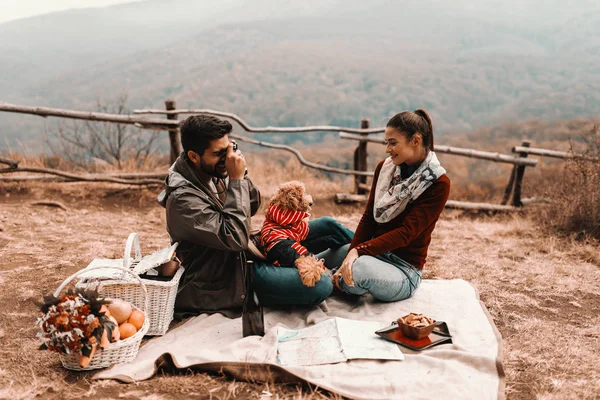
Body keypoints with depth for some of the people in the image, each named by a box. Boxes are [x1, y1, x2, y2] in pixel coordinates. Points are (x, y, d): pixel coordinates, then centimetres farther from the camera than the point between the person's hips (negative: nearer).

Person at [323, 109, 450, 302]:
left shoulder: (439, 184, -14)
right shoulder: (385, 168, 2)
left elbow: (406, 232, -22)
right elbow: (368, 218, -1)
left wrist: (359, 250, -32)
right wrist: (350, 256, -14)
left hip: (405, 267, -5)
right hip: (375, 251, 5)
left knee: (356, 271, -35)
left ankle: (343, 281, -2)